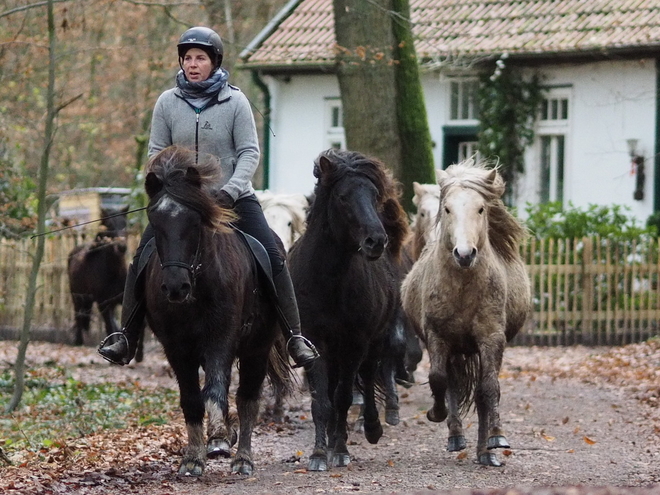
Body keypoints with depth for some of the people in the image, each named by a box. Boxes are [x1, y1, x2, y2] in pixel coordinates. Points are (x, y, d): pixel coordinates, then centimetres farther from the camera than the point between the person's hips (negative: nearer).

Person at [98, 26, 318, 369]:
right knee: (141, 260, -10)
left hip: (232, 198, -2)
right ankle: (126, 338, -2)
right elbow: (157, 152, 5)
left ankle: (294, 337, -9)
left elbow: (249, 152, -6)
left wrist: (231, 189, -20)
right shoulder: (168, 102, 1)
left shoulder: (235, 101, -4)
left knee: (273, 259, -14)